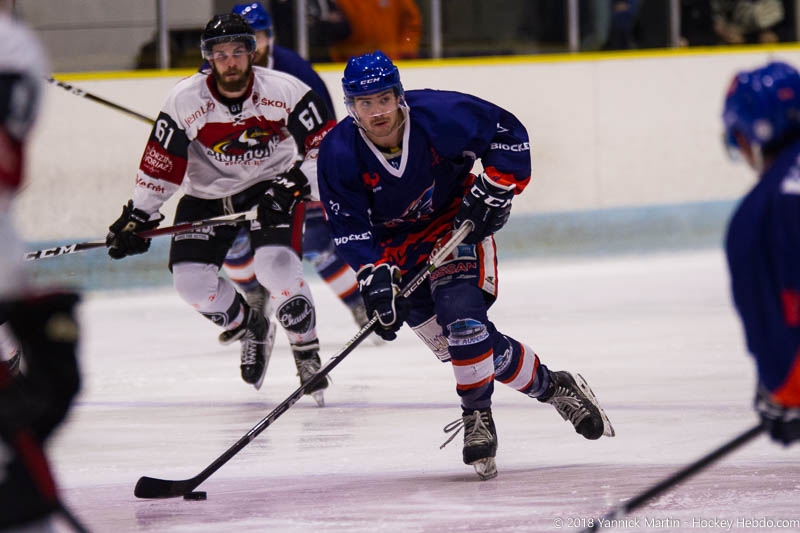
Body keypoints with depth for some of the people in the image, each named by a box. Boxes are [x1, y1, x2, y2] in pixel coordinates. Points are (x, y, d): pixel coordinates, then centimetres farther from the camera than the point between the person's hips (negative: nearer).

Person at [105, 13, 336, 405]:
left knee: (276, 266, -24)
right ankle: (248, 327, 22)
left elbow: (326, 142, -13)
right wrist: (139, 214, -8)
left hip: (272, 186, -3)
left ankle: (307, 355, -5)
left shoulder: (285, 91, -19)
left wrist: (297, 182, -26)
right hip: (208, 194, 3)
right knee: (191, 278, -8)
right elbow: (161, 163, -6)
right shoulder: (185, 101, -15)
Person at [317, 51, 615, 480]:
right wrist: (375, 279, -27)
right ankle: (550, 387, 8)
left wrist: (493, 192, -16)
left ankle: (477, 416, -8)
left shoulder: (437, 115, -25)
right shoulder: (339, 153, -20)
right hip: (395, 243, 2)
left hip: (455, 221, -2)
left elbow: (509, 135, -12)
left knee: (460, 313, -24)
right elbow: (349, 229, -16)